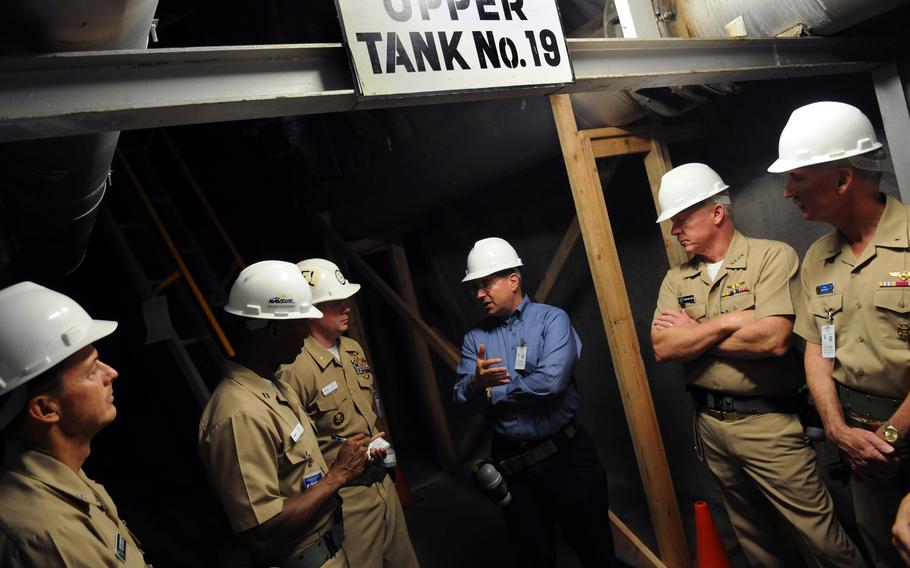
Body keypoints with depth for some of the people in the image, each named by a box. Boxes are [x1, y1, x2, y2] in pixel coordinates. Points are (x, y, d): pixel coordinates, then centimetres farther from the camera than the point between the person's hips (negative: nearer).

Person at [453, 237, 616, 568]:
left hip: (565, 452, -3)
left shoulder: (551, 318, -7)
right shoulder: (474, 338, 5)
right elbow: (463, 399, -3)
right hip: (510, 460, 3)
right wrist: (476, 383, -27)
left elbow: (551, 380, -22)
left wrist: (492, 392, -10)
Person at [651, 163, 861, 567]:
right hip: (709, 423, 6)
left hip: (767, 422, -5)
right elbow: (662, 349, -6)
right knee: (752, 533, 21)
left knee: (820, 535, 4)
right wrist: (727, 322, -16)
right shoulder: (676, 278, 5)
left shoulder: (772, 256, -11)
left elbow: (772, 340, -24)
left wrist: (694, 333, -12)